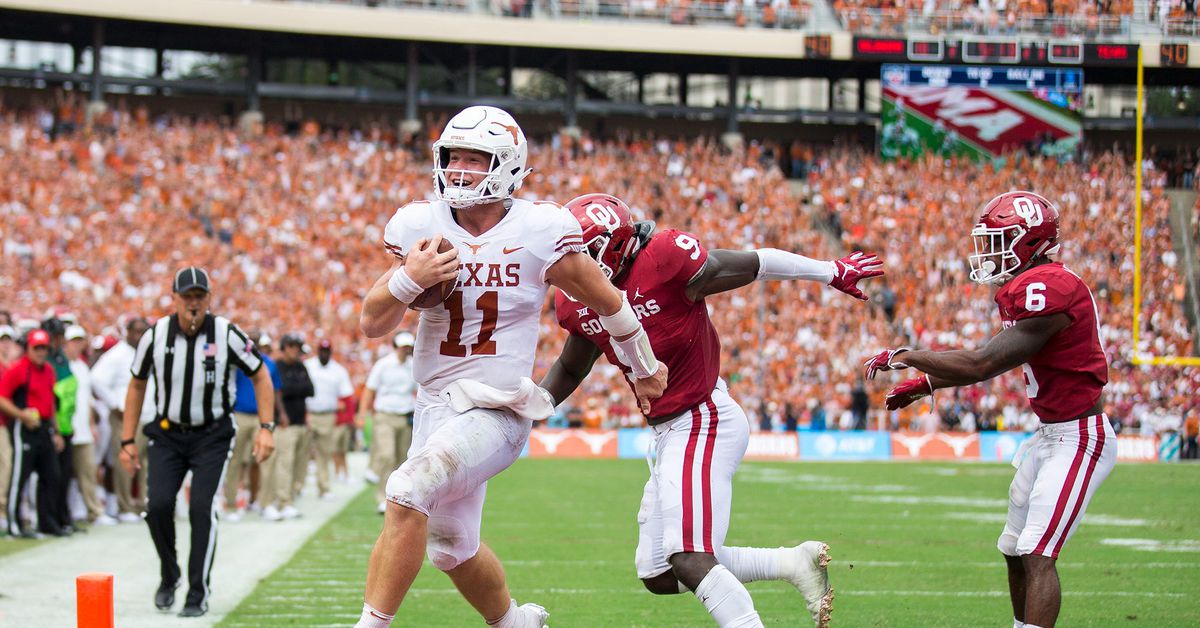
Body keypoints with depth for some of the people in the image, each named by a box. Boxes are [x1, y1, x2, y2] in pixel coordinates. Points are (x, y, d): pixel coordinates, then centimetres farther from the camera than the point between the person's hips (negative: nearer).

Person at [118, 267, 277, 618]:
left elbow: (261, 377, -1)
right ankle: (169, 576, 12)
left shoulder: (226, 334, -12)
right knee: (158, 505, -13)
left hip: (212, 435, -2)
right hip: (168, 434, 2)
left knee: (202, 508, -14)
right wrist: (127, 441, 5)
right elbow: (137, 385, 7)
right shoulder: (156, 336, -6)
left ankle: (198, 593, -3)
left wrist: (266, 428, -11)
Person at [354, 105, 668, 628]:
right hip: (436, 405, 5)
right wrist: (408, 279, -21)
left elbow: (607, 302, 3)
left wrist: (645, 368, 17)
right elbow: (372, 324, -1)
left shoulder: (538, 234, -12)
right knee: (452, 549, 18)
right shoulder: (421, 227, -2)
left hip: (499, 409, -5)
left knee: (408, 492, -27)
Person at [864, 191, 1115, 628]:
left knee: (1037, 555, -16)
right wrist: (927, 384, 17)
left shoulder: (1049, 291, -24)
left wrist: (906, 357, -16)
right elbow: (998, 360, 20)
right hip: (1049, 435, 10)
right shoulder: (1025, 288, 8)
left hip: (1079, 438, -10)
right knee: (1016, 551, 16)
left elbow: (983, 364, -25)